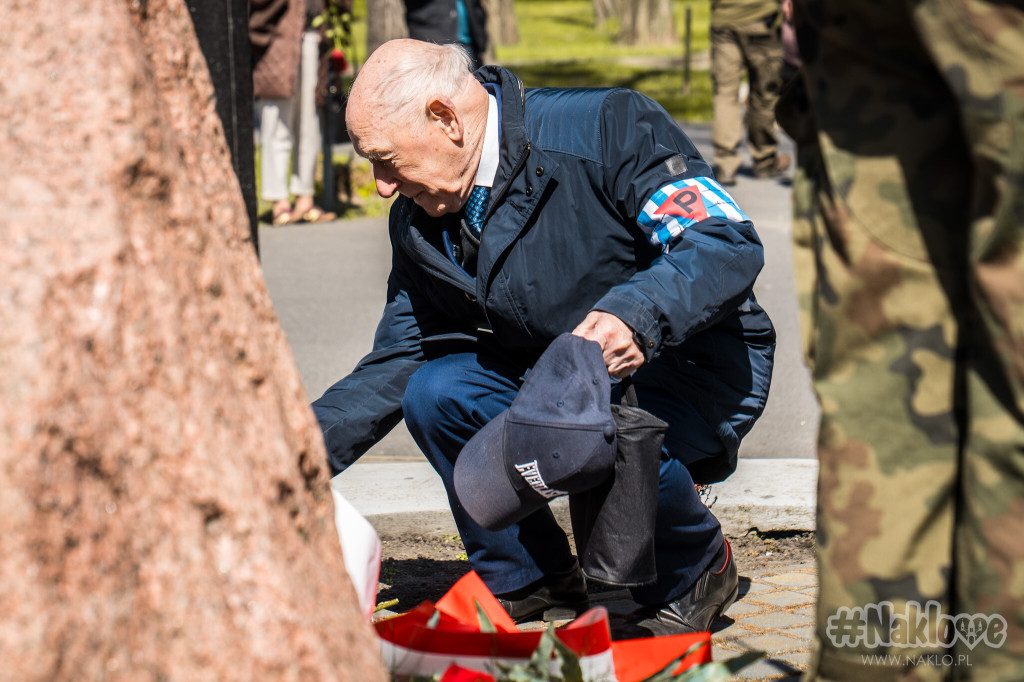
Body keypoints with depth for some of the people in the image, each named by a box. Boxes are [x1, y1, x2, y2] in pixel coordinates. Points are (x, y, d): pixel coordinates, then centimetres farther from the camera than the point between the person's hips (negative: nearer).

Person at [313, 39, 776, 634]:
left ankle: (697, 570, -3)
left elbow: (731, 244, -26)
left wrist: (637, 312, -44)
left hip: (692, 366, -6)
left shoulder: (605, 126, -21)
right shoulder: (421, 222, 0)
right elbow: (395, 364, 8)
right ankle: (530, 581, 4)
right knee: (435, 393, -17)